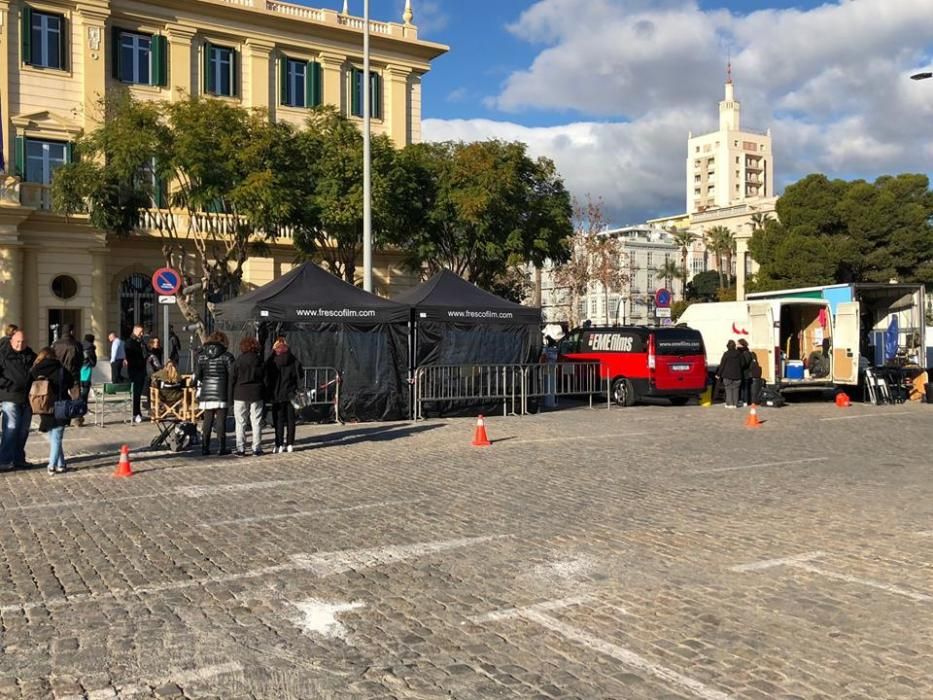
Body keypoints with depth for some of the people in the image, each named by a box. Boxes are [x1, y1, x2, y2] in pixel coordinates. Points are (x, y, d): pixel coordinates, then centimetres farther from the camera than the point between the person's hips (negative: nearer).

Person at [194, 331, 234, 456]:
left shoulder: (202, 356, 6)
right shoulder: (227, 356, -4)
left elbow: (197, 375, 5)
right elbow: (232, 376, -7)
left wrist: (199, 392, 13)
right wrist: (231, 393, -1)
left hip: (206, 394, 3)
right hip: (222, 394, -3)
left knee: (207, 420, 10)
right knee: (221, 420, 1)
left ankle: (205, 447, 11)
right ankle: (222, 448, 2)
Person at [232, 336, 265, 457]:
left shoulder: (238, 361, -6)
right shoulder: (260, 361, 0)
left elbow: (233, 379, -3)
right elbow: (265, 379, 3)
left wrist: (231, 396, 3)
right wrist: (265, 394, 12)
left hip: (240, 395, -1)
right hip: (256, 395, 1)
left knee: (240, 423, 4)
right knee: (256, 422, 6)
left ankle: (241, 448, 3)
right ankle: (256, 448, 6)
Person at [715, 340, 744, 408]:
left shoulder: (726, 354, -8)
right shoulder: (738, 354, 3)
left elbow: (722, 365, -6)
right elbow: (741, 365, 8)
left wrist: (718, 374, 1)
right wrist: (740, 374, 17)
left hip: (728, 375, -3)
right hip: (737, 375, 3)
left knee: (728, 389, 2)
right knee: (735, 390, 7)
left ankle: (729, 403, -3)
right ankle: (735, 404, 5)